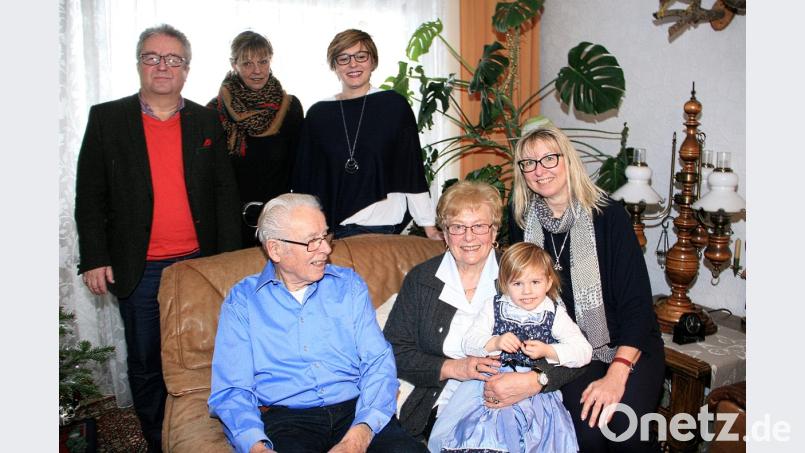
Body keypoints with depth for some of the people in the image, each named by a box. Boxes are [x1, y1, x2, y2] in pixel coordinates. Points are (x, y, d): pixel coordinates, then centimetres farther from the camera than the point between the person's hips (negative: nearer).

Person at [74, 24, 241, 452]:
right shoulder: (106, 119, 2)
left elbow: (225, 192, 6)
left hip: (200, 263, 1)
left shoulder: (206, 121, 6)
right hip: (138, 270, -1)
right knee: (145, 364, 11)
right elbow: (90, 195, 1)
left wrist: (228, 256, 1)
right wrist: (94, 259, -4)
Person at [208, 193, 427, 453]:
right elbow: (231, 390, 1)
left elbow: (379, 361, 2)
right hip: (284, 420, -2)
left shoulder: (349, 284, 11)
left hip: (355, 410, 3)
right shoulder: (242, 300, 6)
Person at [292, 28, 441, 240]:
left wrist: (429, 226, -2)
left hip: (383, 228, -1)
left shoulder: (394, 105, 0)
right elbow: (305, 177, 10)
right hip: (330, 229, 2)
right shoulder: (318, 114, 6)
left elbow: (413, 168, 0)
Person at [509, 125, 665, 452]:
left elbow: (637, 302, -12)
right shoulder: (523, 222, 1)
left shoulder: (608, 215, -10)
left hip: (628, 345, -1)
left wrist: (616, 374, -22)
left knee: (623, 423, -26)